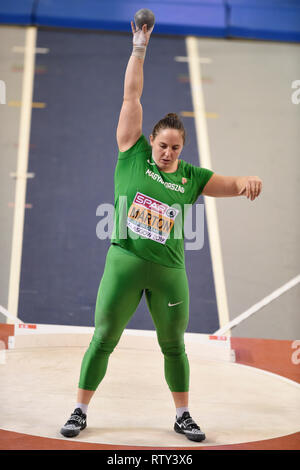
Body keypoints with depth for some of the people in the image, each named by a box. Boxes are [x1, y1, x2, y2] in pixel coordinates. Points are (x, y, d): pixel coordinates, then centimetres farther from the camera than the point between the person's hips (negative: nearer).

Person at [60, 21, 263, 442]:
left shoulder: (190, 177, 5)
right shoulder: (133, 155, 0)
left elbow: (234, 185, 7)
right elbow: (131, 96, -1)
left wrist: (250, 180, -17)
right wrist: (139, 48, -2)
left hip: (169, 271, 2)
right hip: (125, 262, -2)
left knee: (174, 346, 13)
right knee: (104, 339, 4)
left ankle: (183, 416, 29)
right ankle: (80, 411, 19)